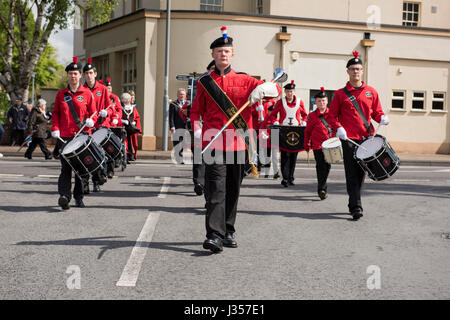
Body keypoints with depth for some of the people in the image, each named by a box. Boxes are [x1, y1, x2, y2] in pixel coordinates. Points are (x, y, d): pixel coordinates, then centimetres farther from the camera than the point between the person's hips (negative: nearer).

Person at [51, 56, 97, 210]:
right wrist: (55, 128, -2)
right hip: (64, 136, 0)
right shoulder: (61, 94, 10)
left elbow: (93, 113, 8)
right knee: (66, 167, -9)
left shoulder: (87, 93, 5)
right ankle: (64, 196, -19)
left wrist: (91, 121, -14)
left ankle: (79, 197, 18)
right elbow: (56, 113, 13)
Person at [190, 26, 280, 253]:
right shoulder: (204, 82, 8)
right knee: (215, 189, -12)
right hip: (213, 144, -2)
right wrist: (197, 130, -3)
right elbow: (196, 111, 15)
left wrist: (262, 89, -16)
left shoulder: (244, 80, 8)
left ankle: (228, 232, 23)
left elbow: (276, 89, 7)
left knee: (233, 190, 10)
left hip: (238, 143, 2)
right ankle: (215, 235, -16)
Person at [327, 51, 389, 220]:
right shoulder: (340, 94, 4)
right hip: (349, 138, -3)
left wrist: (382, 118, -6)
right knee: (352, 174, -7)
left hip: (367, 137, 3)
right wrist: (338, 128, -12)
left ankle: (353, 203, 23)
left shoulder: (371, 92, 11)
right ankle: (356, 207, -9)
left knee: (361, 173, 8)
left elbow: (377, 111, 16)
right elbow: (332, 116, 6)